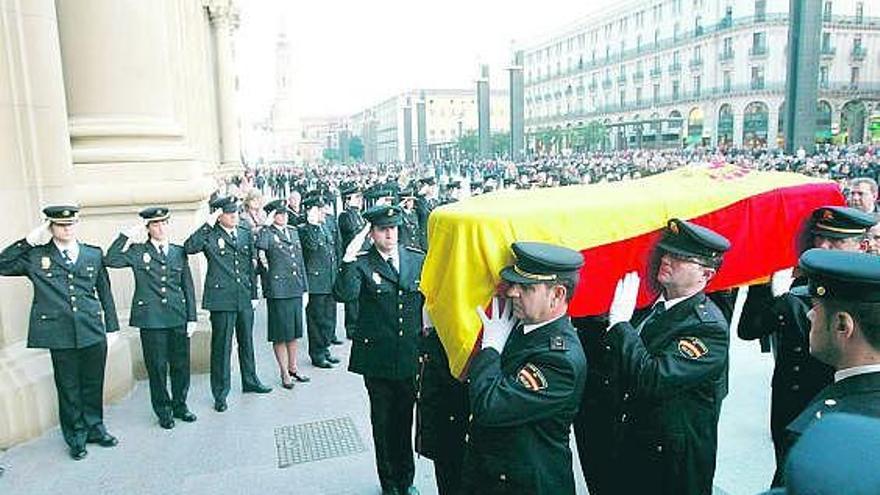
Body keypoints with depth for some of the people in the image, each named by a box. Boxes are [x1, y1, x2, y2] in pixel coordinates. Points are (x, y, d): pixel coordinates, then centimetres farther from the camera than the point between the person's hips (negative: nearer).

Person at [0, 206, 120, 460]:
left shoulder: (94, 254, 7)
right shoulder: (35, 256, 2)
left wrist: (111, 327, 9)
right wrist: (30, 240, -9)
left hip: (94, 333, 2)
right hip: (60, 336, -1)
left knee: (93, 384, 13)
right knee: (68, 388, 10)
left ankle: (95, 428, 31)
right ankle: (76, 438, 25)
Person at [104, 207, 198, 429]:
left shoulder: (179, 252, 9)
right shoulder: (137, 252, 2)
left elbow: (188, 287, 10)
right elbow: (110, 260, -14)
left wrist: (192, 317, 5)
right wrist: (127, 235, -13)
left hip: (178, 318, 3)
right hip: (151, 319, -2)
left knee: (181, 365, 9)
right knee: (157, 367, 5)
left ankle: (180, 405, 28)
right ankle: (163, 411, 21)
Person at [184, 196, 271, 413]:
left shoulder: (246, 234, 10)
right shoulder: (210, 236, -5)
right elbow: (189, 248, -25)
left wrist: (254, 294, 12)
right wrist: (208, 224, -22)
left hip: (244, 298, 5)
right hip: (221, 299, -5)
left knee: (247, 341, 18)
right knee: (221, 346, 2)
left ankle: (250, 381, 35)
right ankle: (220, 394, 14)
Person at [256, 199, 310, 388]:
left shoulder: (293, 232, 14)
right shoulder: (267, 233, -5)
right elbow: (259, 247, -30)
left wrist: (304, 287, 14)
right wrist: (266, 225, -22)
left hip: (295, 289, 6)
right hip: (278, 290, -6)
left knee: (294, 331, 15)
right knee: (280, 333, 3)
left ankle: (293, 367, 28)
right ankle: (284, 373, 15)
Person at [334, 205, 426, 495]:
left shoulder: (419, 261, 2)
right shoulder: (361, 264, -7)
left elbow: (429, 301, 10)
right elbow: (344, 295, -24)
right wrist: (349, 258, -29)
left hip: (411, 357, 2)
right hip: (377, 359, -2)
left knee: (405, 421, 16)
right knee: (383, 423, 13)